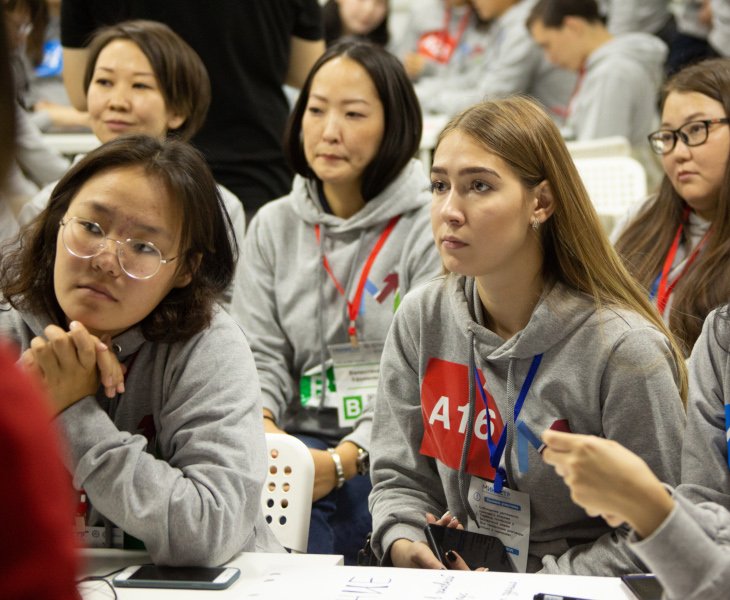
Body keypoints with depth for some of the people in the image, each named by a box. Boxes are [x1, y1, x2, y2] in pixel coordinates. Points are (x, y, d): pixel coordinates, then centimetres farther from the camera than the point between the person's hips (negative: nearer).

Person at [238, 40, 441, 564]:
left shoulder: (430, 227, -2)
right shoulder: (273, 226, 14)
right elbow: (263, 355, 10)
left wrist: (343, 460, -22)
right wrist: (260, 421, -14)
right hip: (303, 442, 4)